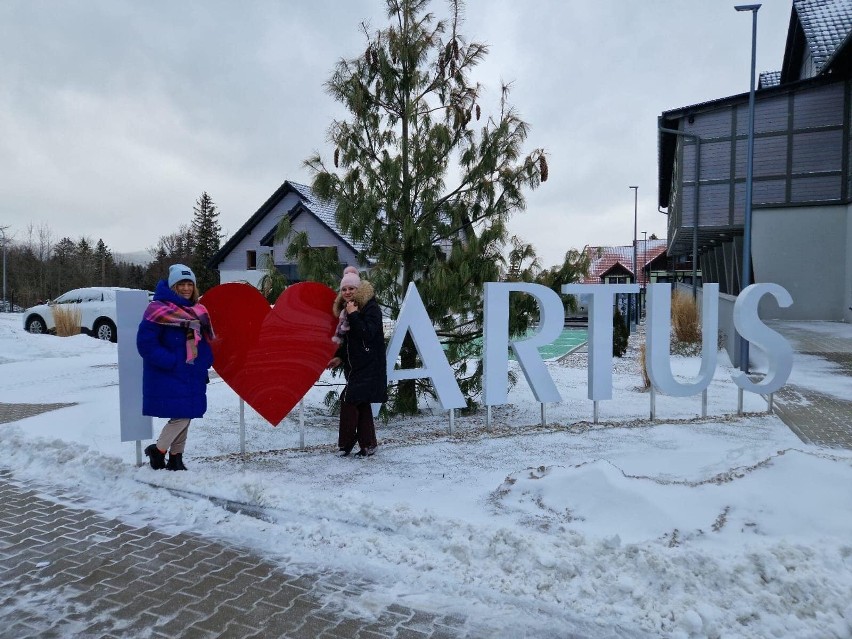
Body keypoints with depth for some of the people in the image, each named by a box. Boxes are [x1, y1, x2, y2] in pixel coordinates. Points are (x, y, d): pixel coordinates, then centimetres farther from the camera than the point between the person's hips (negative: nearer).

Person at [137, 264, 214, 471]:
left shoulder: (198, 312, 11)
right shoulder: (159, 309, -11)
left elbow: (205, 341, 20)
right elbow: (146, 343, -16)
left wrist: (205, 362, 5)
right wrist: (172, 362, -19)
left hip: (193, 376, 7)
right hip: (169, 377, -7)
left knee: (185, 417, 11)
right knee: (181, 416, -9)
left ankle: (175, 459, 25)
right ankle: (158, 450, 15)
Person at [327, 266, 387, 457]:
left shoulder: (371, 308, -11)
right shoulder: (347, 310, 12)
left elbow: (368, 333, -24)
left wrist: (353, 315, -24)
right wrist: (339, 357, 11)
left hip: (368, 367, -8)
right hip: (355, 365, 8)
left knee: (349, 400, -11)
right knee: (361, 404, 10)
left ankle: (346, 443, 2)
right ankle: (367, 444, 18)